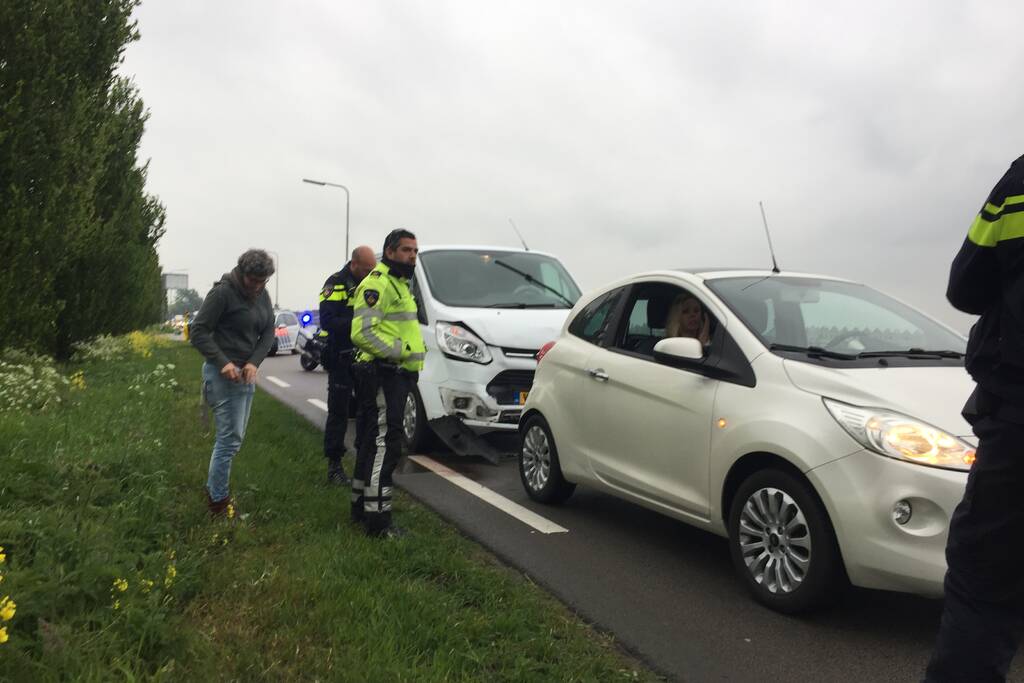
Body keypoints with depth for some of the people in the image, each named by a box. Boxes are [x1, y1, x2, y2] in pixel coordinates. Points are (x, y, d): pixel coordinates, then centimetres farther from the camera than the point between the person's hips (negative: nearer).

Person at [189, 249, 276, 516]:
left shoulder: (262, 295, 7)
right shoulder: (223, 292, -14)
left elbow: (268, 332, 7)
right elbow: (199, 332, -13)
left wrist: (254, 362, -9)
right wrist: (223, 363, -23)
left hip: (247, 374, 8)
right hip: (224, 374, -8)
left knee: (234, 436, 14)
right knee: (230, 439, -6)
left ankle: (214, 489, 28)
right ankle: (218, 502, 5)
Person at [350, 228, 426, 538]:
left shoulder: (399, 284, 22)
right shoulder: (377, 283, -12)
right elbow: (363, 333, -23)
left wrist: (412, 355, 17)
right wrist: (399, 350, -19)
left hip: (396, 375, 11)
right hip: (383, 375, -11)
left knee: (372, 442, 17)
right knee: (383, 444, -12)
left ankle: (361, 505, 28)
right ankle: (377, 517, -9)